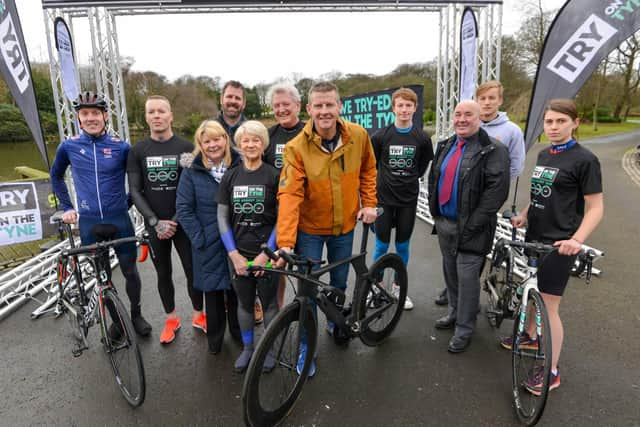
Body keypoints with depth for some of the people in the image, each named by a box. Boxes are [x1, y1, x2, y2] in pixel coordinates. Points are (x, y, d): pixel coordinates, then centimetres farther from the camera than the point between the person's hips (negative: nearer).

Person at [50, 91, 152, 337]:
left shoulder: (121, 147, -5)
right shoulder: (69, 146, 0)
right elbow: (56, 176, 16)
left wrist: (127, 202, 4)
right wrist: (67, 208, 11)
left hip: (119, 220, -1)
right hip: (88, 222, 1)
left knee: (130, 271, 8)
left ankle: (136, 314, 28)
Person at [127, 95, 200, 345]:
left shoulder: (186, 148, -3)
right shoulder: (138, 151, 1)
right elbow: (134, 191, -2)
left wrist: (175, 220, -11)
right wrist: (156, 222, -12)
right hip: (155, 225, 2)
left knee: (192, 271, 4)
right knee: (163, 274, 12)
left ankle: (198, 315, 25)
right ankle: (171, 319, 29)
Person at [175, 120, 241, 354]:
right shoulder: (191, 171, -5)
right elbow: (183, 208, -5)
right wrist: (199, 238, -10)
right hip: (208, 244, -1)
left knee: (236, 288, 12)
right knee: (213, 290, 10)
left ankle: (238, 332, 34)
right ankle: (214, 338, 30)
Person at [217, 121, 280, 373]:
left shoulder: (274, 176, -6)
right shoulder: (230, 177, 3)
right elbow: (222, 217, 3)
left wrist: (266, 254, -11)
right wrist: (234, 255, -6)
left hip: (266, 253, -2)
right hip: (239, 254, 3)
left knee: (268, 303, 9)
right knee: (245, 303, 15)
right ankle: (247, 348, 34)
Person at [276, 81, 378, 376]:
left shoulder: (358, 136, -12)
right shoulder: (296, 148, -22)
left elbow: (368, 170, 7)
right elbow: (289, 196, -28)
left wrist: (369, 203, 0)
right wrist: (285, 243, -34)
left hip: (344, 225, 3)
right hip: (309, 229, -3)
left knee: (339, 282, 20)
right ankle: (306, 346, 25)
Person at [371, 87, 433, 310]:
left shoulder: (422, 139, -1)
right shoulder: (381, 136, -5)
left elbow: (424, 166, 12)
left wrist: (408, 180, 10)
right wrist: (386, 180, 6)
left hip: (408, 200, 1)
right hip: (384, 198, -1)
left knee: (402, 246, 10)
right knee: (382, 245, 6)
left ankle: (399, 287, 27)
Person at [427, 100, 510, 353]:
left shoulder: (493, 151, -12)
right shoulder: (445, 146, 11)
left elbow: (497, 191, -19)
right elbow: (433, 178, 19)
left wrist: (472, 224, -19)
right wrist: (434, 210, 10)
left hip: (469, 228, -7)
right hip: (444, 223, 7)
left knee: (467, 277, 0)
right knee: (450, 273, 18)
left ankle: (464, 329, 15)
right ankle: (455, 313, 38)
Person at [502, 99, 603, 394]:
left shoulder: (584, 160, -12)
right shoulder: (543, 155, 9)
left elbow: (595, 208, -12)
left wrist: (577, 239, -26)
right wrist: (523, 215, 4)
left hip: (558, 244, -7)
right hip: (534, 237, 7)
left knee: (549, 305, -1)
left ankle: (552, 371, 13)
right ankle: (531, 336, 46)